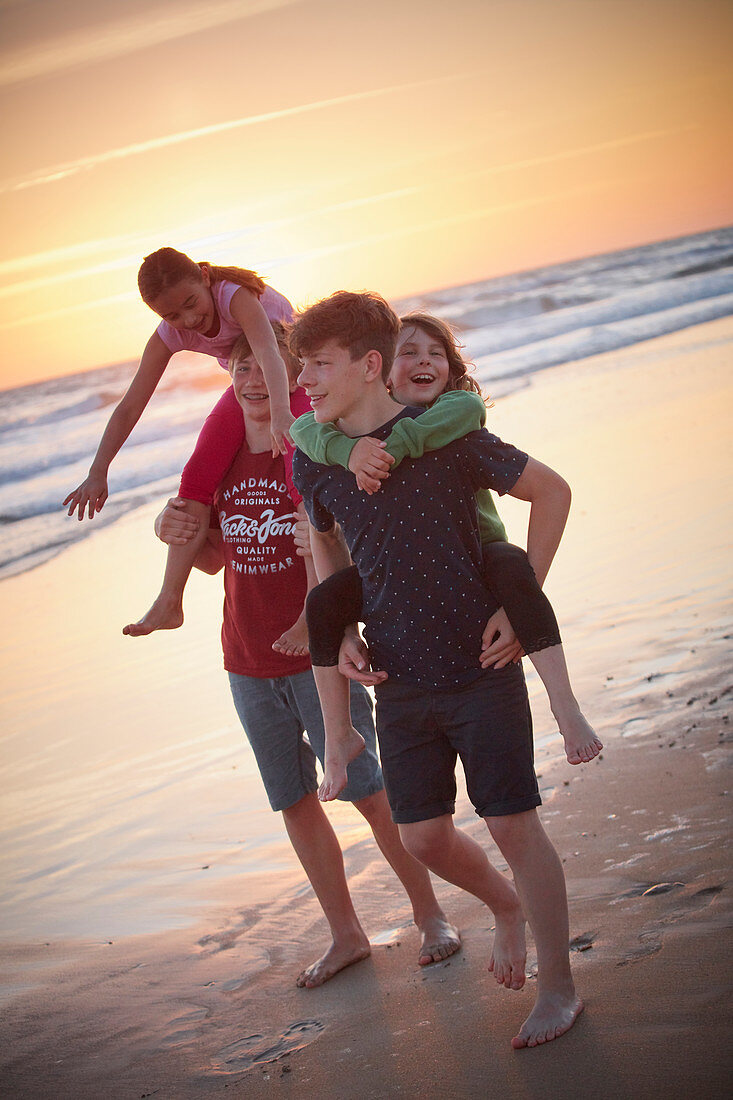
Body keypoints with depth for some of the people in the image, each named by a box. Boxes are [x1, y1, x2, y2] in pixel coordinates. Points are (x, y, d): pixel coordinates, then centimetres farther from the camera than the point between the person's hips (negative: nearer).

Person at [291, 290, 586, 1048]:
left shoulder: (443, 435, -13)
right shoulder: (313, 462, -1)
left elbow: (551, 490, -3)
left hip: (480, 667, -4)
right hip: (400, 680, 4)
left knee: (512, 825, -1)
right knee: (423, 838, 7)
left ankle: (557, 986, 16)